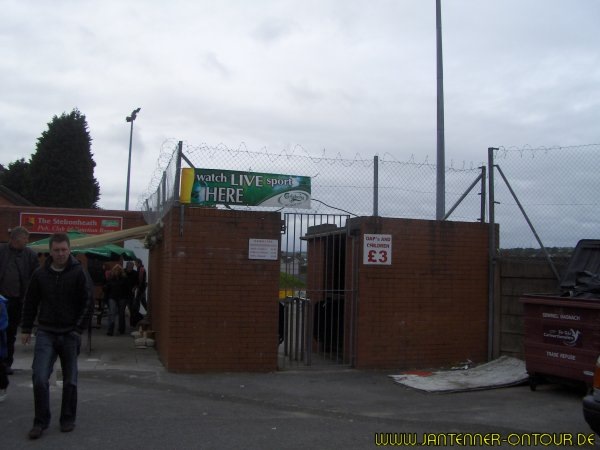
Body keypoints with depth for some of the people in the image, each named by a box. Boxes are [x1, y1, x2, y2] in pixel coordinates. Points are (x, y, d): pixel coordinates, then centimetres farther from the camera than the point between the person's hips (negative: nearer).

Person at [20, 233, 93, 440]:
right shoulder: (40, 274, 2)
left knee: (70, 380, 8)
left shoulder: (79, 273, -6)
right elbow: (30, 303, 10)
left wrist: (78, 329, -11)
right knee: (40, 378, -8)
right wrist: (26, 329, 8)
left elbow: (88, 303, -6)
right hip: (45, 333, 1)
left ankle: (68, 420, 23)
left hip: (70, 334, -1)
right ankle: (40, 421, 8)